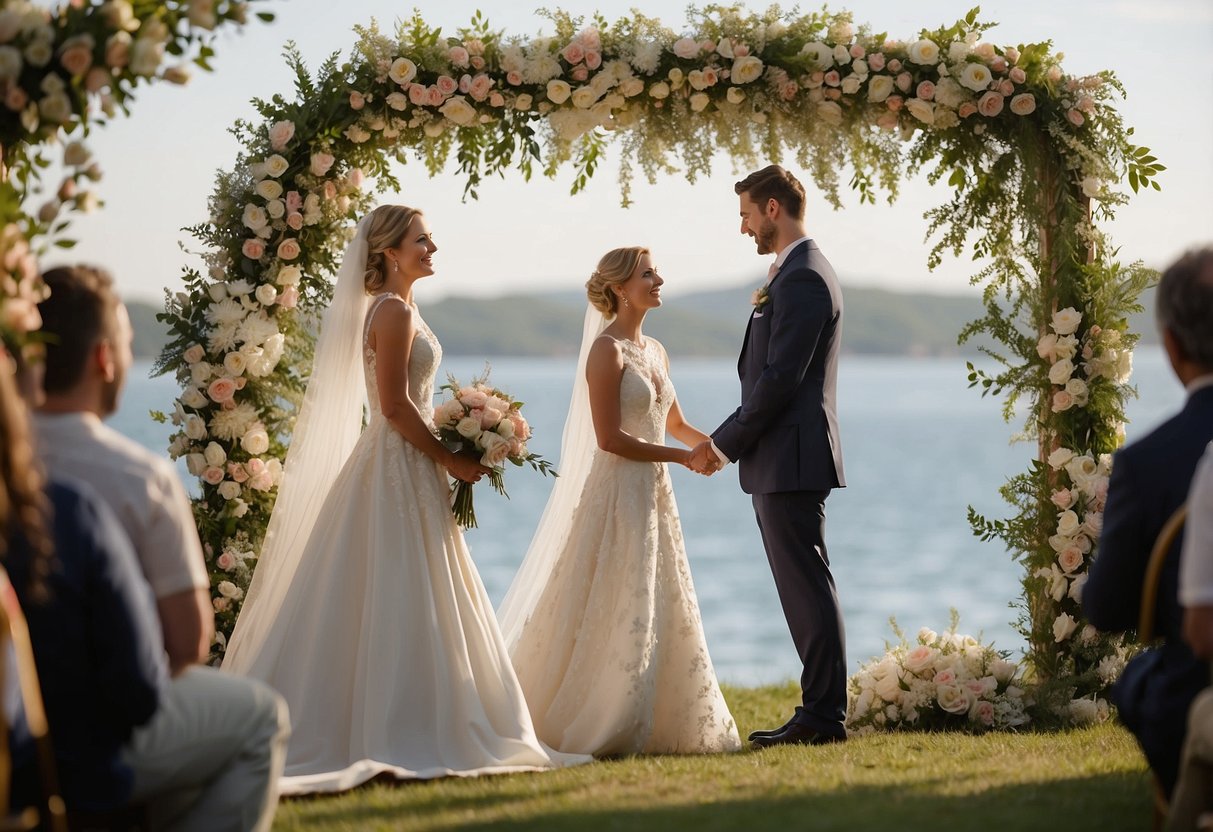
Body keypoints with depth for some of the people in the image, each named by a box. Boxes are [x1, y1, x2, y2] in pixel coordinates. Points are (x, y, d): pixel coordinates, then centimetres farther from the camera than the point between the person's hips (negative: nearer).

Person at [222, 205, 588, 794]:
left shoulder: (393, 309, 16)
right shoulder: (395, 311, -15)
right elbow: (395, 407, -20)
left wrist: (454, 448, 14)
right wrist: (451, 461, -14)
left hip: (403, 464, 10)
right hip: (402, 471, -10)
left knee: (398, 605, 11)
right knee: (402, 602, -7)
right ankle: (397, 738, -4)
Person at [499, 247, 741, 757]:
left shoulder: (655, 351, 13)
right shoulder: (607, 349, -12)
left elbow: (676, 425, 24)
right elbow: (610, 438, -18)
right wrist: (685, 458, -13)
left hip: (654, 495, 9)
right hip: (618, 492, -9)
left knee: (664, 614, 10)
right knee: (614, 614, -6)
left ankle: (661, 726, 18)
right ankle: (599, 729, 2)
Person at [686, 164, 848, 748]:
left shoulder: (802, 279, -15)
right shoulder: (798, 273, 18)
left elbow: (779, 379, -20)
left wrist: (725, 444, -13)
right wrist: (731, 440, 12)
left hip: (790, 459, -11)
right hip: (782, 463, 11)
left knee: (808, 588, -7)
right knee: (805, 589, 12)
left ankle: (823, 716, -3)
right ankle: (820, 712, 16)